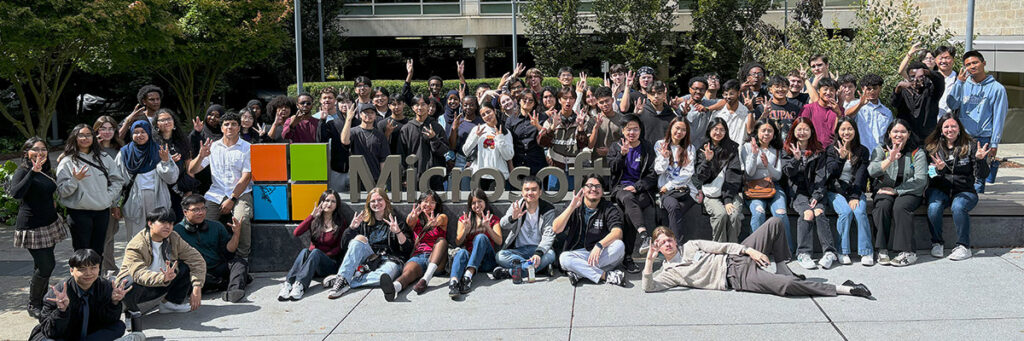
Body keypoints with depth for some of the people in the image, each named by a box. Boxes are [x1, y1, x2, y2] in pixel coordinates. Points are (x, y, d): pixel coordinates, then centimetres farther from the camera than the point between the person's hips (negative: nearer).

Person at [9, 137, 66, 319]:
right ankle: (33, 306, 8)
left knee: (44, 265, 12)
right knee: (45, 266, -9)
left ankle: (41, 301, 24)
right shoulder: (23, 171, -11)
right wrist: (33, 171, -33)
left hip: (50, 224, 8)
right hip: (31, 226, -8)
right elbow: (16, 193, -30)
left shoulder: (46, 172, 13)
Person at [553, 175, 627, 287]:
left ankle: (579, 273, -30)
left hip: (603, 254, 0)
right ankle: (605, 276, -33)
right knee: (564, 257, -31)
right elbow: (555, 229, -9)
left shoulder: (609, 209, 2)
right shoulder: (574, 208, 5)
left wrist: (599, 245, -34)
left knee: (619, 245, -30)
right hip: (579, 254, 0)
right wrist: (572, 207, -20)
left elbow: (617, 232, -16)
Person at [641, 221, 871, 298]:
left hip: (737, 257, 6)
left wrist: (749, 249, -2)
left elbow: (720, 246, 10)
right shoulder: (668, 272, 6)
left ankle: (782, 268, 9)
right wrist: (649, 261, -21)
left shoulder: (690, 246, 17)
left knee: (775, 223, -4)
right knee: (786, 285, -26)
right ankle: (842, 289, -17)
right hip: (737, 277, -6)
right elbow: (648, 287, -9)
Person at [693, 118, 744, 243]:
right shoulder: (702, 150, 9)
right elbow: (700, 177, 3)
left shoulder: (733, 148, 8)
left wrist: (728, 199, -12)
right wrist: (707, 160, -15)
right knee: (721, 214, -30)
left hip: (731, 193, 0)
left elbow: (734, 176, -2)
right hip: (711, 194, 0)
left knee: (735, 215, -29)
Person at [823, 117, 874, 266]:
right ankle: (843, 252, -22)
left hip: (856, 192, 1)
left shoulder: (863, 151, 7)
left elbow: (861, 176, -2)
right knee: (845, 211, -29)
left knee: (859, 211, -29)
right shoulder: (831, 151, 6)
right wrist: (841, 158, -26)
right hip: (835, 191, -1)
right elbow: (832, 173, -9)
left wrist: (855, 196, -14)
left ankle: (866, 252, -24)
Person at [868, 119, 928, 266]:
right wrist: (889, 160, -26)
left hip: (909, 192, -1)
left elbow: (920, 180, -8)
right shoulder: (881, 150, 7)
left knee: (900, 207, -32)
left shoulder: (917, 153, 3)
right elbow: (871, 171, -11)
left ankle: (907, 252, -31)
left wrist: (896, 190, -16)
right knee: (882, 206, -30)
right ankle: (882, 250, -29)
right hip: (885, 190, 2)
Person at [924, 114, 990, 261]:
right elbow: (929, 176, 1)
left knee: (958, 206, -34)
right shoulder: (932, 147, 7)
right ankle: (937, 243, -9)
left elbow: (981, 175, 0)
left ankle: (964, 246, -19)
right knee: (933, 207, -31)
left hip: (964, 191, -1)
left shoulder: (970, 145, 4)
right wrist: (939, 169, -22)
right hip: (939, 189, 1)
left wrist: (980, 159, -20)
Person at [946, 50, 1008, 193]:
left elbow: (999, 117, 1)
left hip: (983, 138, -3)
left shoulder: (997, 88, 2)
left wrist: (994, 143, -4)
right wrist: (959, 82, -8)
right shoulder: (963, 85, 11)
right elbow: (952, 105, -3)